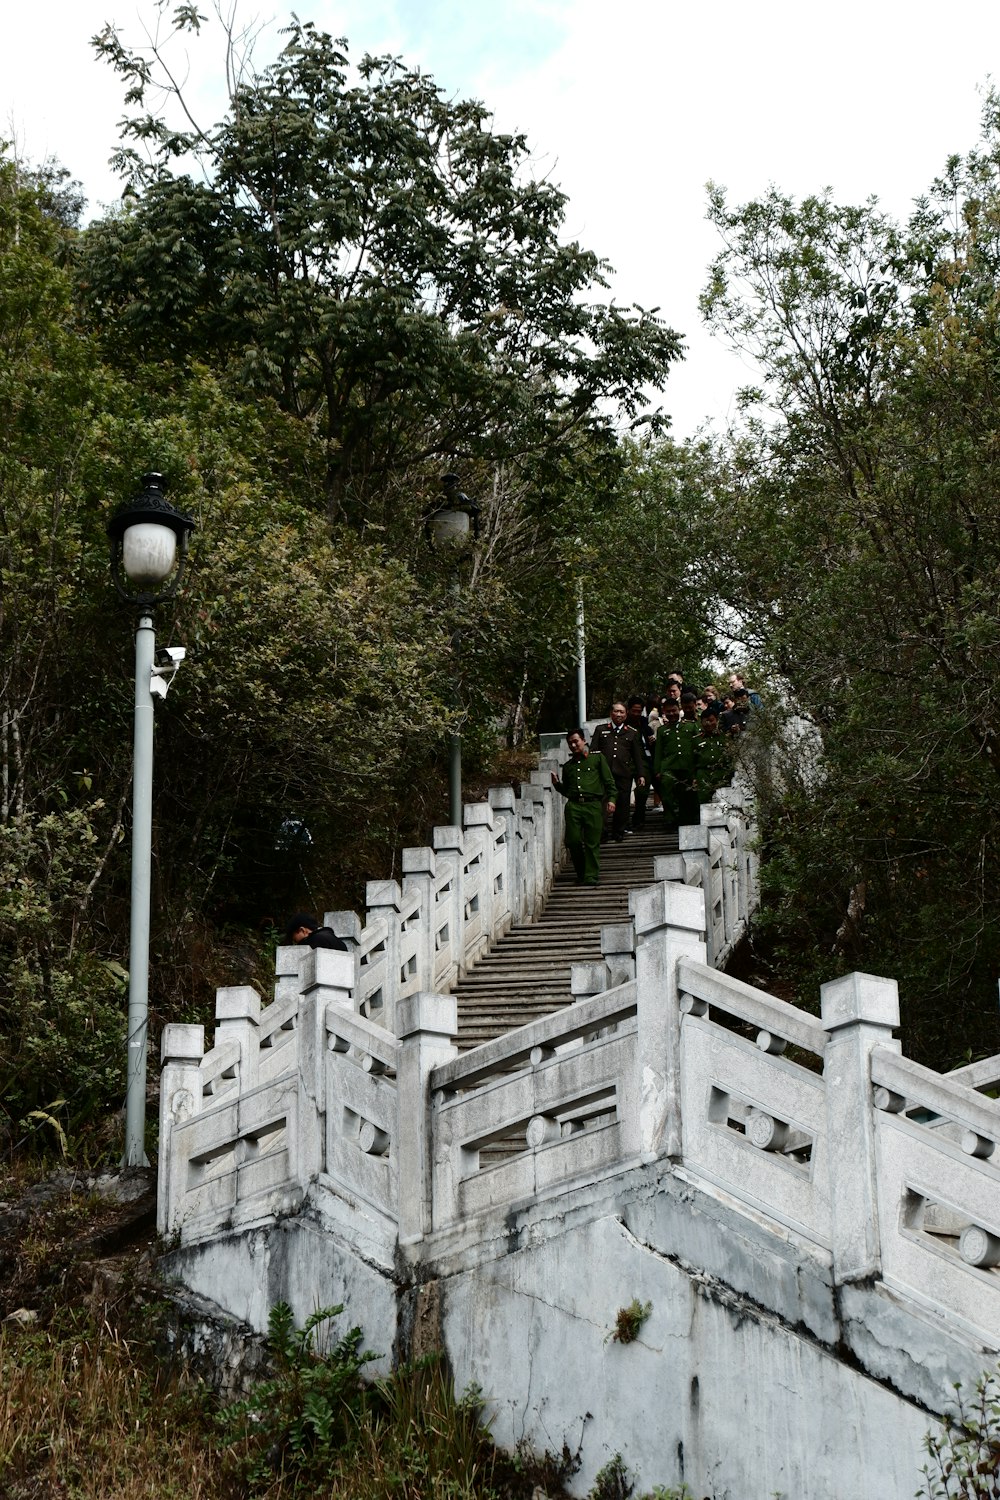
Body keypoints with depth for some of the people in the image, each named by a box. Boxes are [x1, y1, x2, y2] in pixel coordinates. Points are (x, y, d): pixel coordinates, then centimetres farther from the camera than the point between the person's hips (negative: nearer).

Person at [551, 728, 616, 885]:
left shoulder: (597, 758, 13)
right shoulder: (568, 766, 23)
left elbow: (609, 781, 8)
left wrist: (611, 799, -4)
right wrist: (557, 784, 8)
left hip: (593, 804, -3)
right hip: (573, 805, 3)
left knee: (592, 842, -6)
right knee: (573, 841, -6)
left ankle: (591, 875, -1)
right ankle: (581, 873, 12)